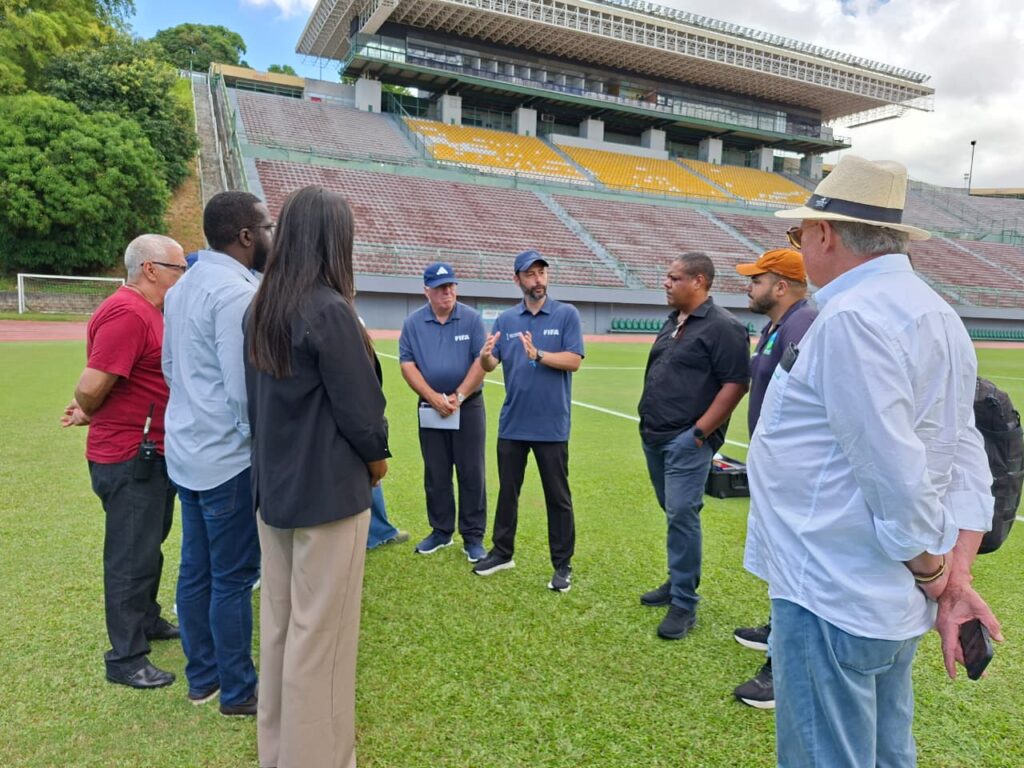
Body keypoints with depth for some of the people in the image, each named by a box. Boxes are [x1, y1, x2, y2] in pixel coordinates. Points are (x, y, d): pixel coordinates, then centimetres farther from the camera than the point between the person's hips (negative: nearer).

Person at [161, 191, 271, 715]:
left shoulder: (184, 286, 11)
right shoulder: (236, 292, -19)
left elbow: (170, 365, 16)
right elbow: (246, 388, -23)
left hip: (187, 449, 9)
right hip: (228, 455, -9)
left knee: (196, 570, 17)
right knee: (233, 578, 4)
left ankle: (202, 678, 31)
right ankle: (238, 691, 19)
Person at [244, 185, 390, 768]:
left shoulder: (261, 309, 5)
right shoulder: (329, 310, -19)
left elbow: (258, 397, 10)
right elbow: (360, 408, -16)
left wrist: (280, 455, 14)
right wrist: (378, 457, 1)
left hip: (274, 487, 8)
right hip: (329, 492, -8)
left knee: (279, 624, 19)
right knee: (320, 632, 5)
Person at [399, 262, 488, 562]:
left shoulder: (472, 319, -3)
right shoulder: (413, 323, 2)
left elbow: (481, 361, -7)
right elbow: (407, 364, -3)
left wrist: (458, 397, -13)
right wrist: (433, 397, -13)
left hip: (468, 406, -2)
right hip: (430, 408, 2)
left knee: (472, 473, 2)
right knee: (435, 475, 11)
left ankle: (473, 537, 11)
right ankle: (441, 531, 25)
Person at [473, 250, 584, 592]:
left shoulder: (566, 314, -3)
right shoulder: (505, 319, 7)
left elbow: (574, 361, -12)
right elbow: (490, 365, -1)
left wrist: (538, 355, -25)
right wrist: (485, 356, -24)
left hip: (551, 424, -3)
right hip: (512, 422, 4)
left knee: (558, 497, 6)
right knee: (507, 491, 16)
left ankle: (562, 565, 18)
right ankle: (502, 552, 32)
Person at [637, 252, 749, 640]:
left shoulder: (722, 327, -12)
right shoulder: (673, 321, 14)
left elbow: (736, 384, -17)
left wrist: (700, 432, -18)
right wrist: (649, 420, 15)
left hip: (687, 441, -8)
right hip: (655, 436, 9)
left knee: (682, 515, -7)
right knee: (673, 513, 17)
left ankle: (684, 603, 4)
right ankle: (678, 581, 31)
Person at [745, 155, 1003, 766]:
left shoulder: (851, 317, -20)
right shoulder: (938, 313, 10)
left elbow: (896, 475, -24)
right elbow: (966, 464, 6)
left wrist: (932, 572, -7)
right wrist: (957, 582, 2)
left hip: (833, 602, -10)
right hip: (893, 603, 10)